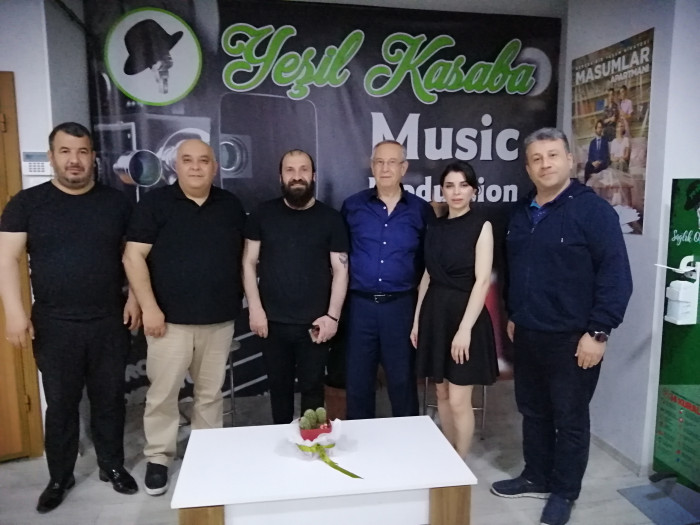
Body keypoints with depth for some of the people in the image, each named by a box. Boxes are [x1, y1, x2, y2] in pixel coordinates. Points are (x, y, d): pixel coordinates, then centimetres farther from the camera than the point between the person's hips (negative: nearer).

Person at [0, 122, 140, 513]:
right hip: (54, 326, -1)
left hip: (110, 322, 1)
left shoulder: (116, 202, 3)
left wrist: (135, 297, -2)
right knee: (61, 405, 12)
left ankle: (113, 466, 31)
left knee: (109, 399, 12)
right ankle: (60, 477, 30)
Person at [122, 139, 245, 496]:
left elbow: (243, 255, 13)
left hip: (219, 320, 3)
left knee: (210, 392, 14)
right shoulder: (155, 203, -3)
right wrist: (149, 307, -13)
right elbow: (133, 256, -7)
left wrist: (241, 301, 6)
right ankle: (158, 459, 23)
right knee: (162, 393, 4)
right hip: (170, 319, -2)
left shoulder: (231, 206, 7)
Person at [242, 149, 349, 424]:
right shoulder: (263, 214, 4)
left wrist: (332, 315, -9)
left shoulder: (330, 218, 1)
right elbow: (249, 263, 4)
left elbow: (340, 270, 0)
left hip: (314, 323, -1)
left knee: (312, 388, 10)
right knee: (279, 386, 14)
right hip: (273, 322, 1)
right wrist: (255, 308, -6)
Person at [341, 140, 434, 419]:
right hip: (360, 304, 1)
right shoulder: (352, 206, 2)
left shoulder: (421, 210, 1)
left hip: (401, 305, 0)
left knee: (402, 380, 11)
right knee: (357, 381, 11)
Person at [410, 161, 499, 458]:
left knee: (459, 400, -2)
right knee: (441, 393, 14)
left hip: (464, 314, -5)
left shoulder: (481, 226, -7)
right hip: (435, 314, 6)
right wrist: (417, 320, 9)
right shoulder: (435, 228, 9)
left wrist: (465, 328, -20)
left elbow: (482, 281, -13)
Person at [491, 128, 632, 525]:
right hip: (527, 335, 7)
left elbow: (616, 275, -16)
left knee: (570, 418, 9)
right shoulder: (523, 214, 10)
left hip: (572, 338, -6)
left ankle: (564, 492, 27)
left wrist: (599, 331, -18)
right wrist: (513, 315, 17)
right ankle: (536, 478, 36)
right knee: (533, 411, 18)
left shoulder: (592, 209, -12)